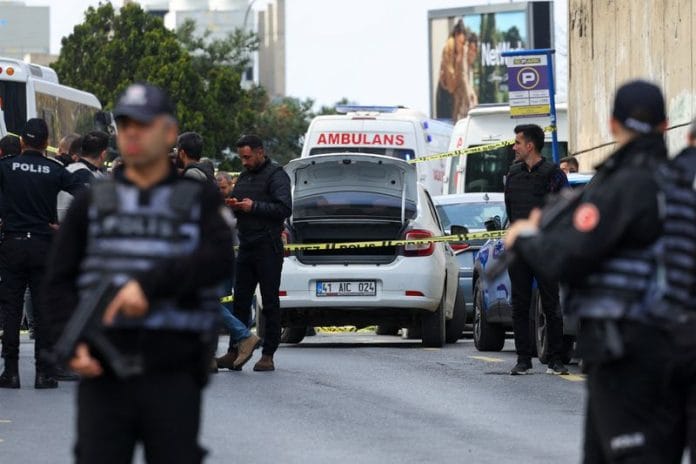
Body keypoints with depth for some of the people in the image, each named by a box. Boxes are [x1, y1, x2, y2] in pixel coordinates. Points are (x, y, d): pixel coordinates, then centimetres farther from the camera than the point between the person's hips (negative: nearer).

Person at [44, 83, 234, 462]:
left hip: (173, 377, -1)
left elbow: (218, 259, -9)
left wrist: (149, 283, -23)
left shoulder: (200, 200, 10)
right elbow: (60, 280, 10)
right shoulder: (91, 203, 14)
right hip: (103, 374, 1)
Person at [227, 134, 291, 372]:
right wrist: (234, 206, 4)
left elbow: (285, 209, -16)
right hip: (246, 246, 8)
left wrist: (253, 207, -17)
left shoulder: (275, 175, -6)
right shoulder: (244, 176, 19)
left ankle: (268, 356, 0)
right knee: (240, 300, 6)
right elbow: (239, 208, 27)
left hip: (267, 248, -8)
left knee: (270, 303, -2)